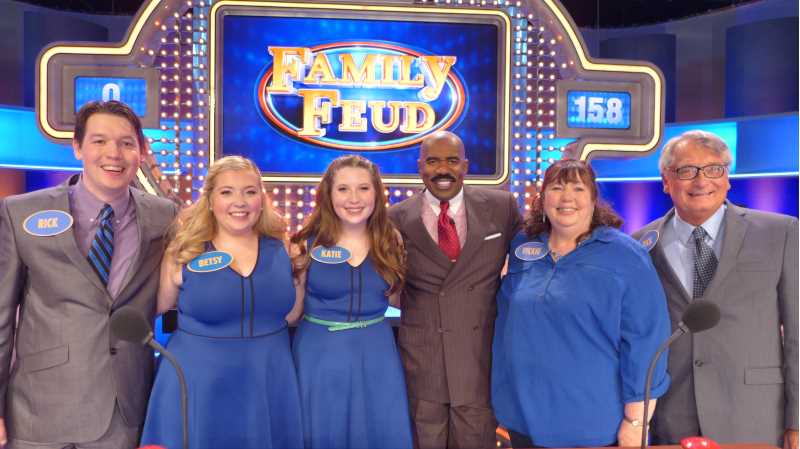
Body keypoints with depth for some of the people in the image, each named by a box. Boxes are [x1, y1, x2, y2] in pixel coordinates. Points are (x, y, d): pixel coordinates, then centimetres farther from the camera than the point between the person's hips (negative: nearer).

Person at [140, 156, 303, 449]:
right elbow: (158, 311, 6)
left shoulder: (280, 247, 0)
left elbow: (291, 317, 7)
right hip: (198, 384, -2)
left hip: (268, 384, 2)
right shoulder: (183, 252, -5)